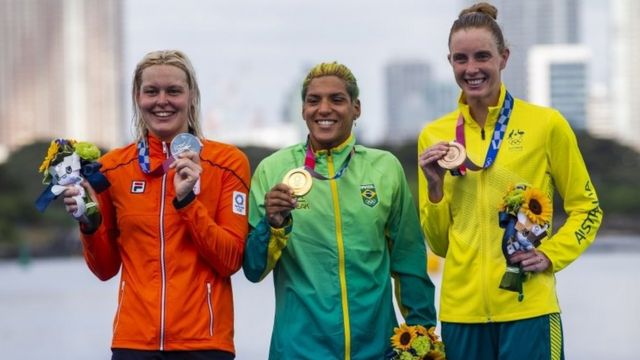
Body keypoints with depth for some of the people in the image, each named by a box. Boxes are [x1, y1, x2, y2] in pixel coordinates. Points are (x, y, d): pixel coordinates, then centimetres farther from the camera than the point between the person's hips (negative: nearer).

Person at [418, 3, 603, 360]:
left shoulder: (546, 124, -1)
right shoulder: (434, 136, 6)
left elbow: (587, 209, 7)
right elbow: (439, 243, 10)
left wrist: (550, 254, -8)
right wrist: (434, 185, -5)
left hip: (527, 307, -3)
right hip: (461, 309, 3)